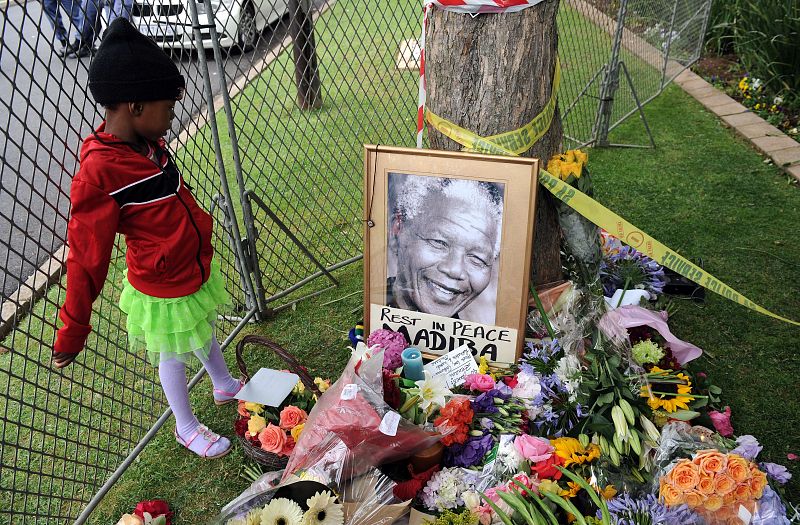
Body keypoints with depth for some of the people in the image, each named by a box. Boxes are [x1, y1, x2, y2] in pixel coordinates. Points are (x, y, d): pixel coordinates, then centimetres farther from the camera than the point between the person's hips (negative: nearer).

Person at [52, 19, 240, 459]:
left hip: (197, 270, 8)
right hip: (163, 290, -8)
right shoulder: (99, 173, -30)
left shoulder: (147, 143, -6)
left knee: (203, 332, 29)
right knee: (173, 356, 15)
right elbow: (86, 257, -24)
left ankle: (225, 386, 55)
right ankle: (186, 427, 41)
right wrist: (72, 331, -15)